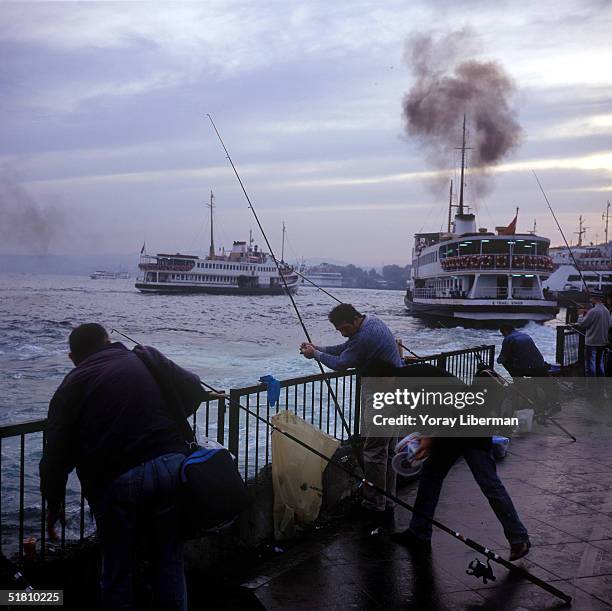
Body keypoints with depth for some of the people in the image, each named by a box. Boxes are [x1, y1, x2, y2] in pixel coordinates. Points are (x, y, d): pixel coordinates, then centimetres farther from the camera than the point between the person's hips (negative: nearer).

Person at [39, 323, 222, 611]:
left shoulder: (70, 387, 7)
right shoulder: (148, 358, 11)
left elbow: (56, 453, 4)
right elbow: (192, 388, 10)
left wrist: (54, 503, 14)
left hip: (115, 482, -2)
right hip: (170, 466, 2)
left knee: (118, 568, 15)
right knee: (169, 560, 16)